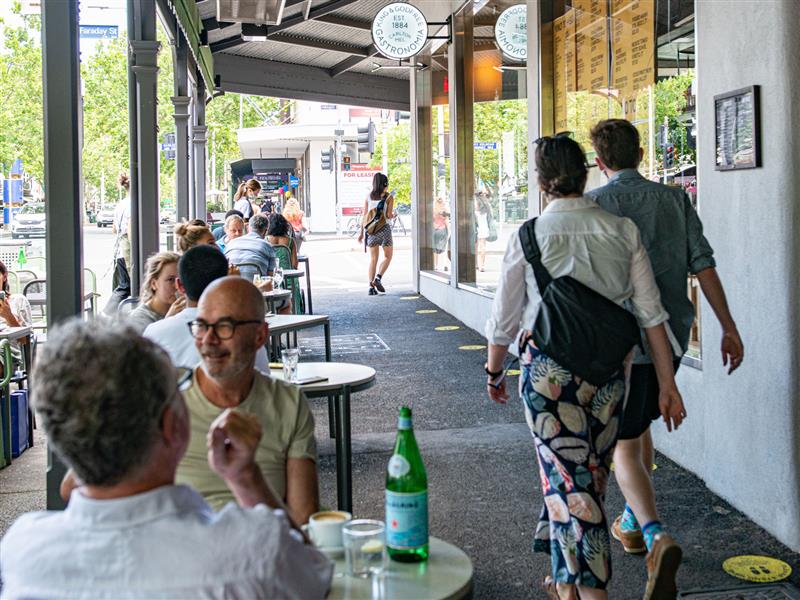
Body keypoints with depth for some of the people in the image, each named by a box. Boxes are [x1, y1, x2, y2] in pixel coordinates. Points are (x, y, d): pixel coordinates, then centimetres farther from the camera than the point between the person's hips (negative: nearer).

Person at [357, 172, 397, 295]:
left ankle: (371, 287, -3)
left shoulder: (369, 196, 9)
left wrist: (361, 232, 9)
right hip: (384, 228, -4)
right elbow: (388, 215, -8)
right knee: (388, 256, 11)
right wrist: (393, 216, 15)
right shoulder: (389, 197, -2)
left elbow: (364, 215, 6)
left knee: (373, 259, 8)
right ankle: (378, 278, -11)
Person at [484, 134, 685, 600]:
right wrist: (668, 385, 5)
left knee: (568, 481, 2)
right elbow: (652, 313, 0)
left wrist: (495, 372, 19)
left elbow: (505, 318, 3)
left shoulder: (528, 236, -4)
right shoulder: (622, 230, 1)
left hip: (548, 368, -3)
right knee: (592, 477, 17)